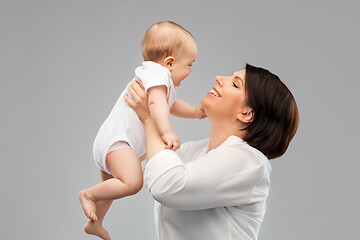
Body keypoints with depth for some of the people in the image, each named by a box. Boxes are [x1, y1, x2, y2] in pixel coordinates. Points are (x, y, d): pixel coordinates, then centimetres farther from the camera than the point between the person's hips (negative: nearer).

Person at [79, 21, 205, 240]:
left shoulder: (166, 82, 21)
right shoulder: (157, 73, -14)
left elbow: (172, 105, 39)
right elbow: (157, 102, -33)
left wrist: (194, 112, 26)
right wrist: (166, 132, -42)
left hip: (110, 140, 12)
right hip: (116, 141, -12)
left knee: (112, 186, 28)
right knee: (132, 182, -31)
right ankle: (89, 195, -10)